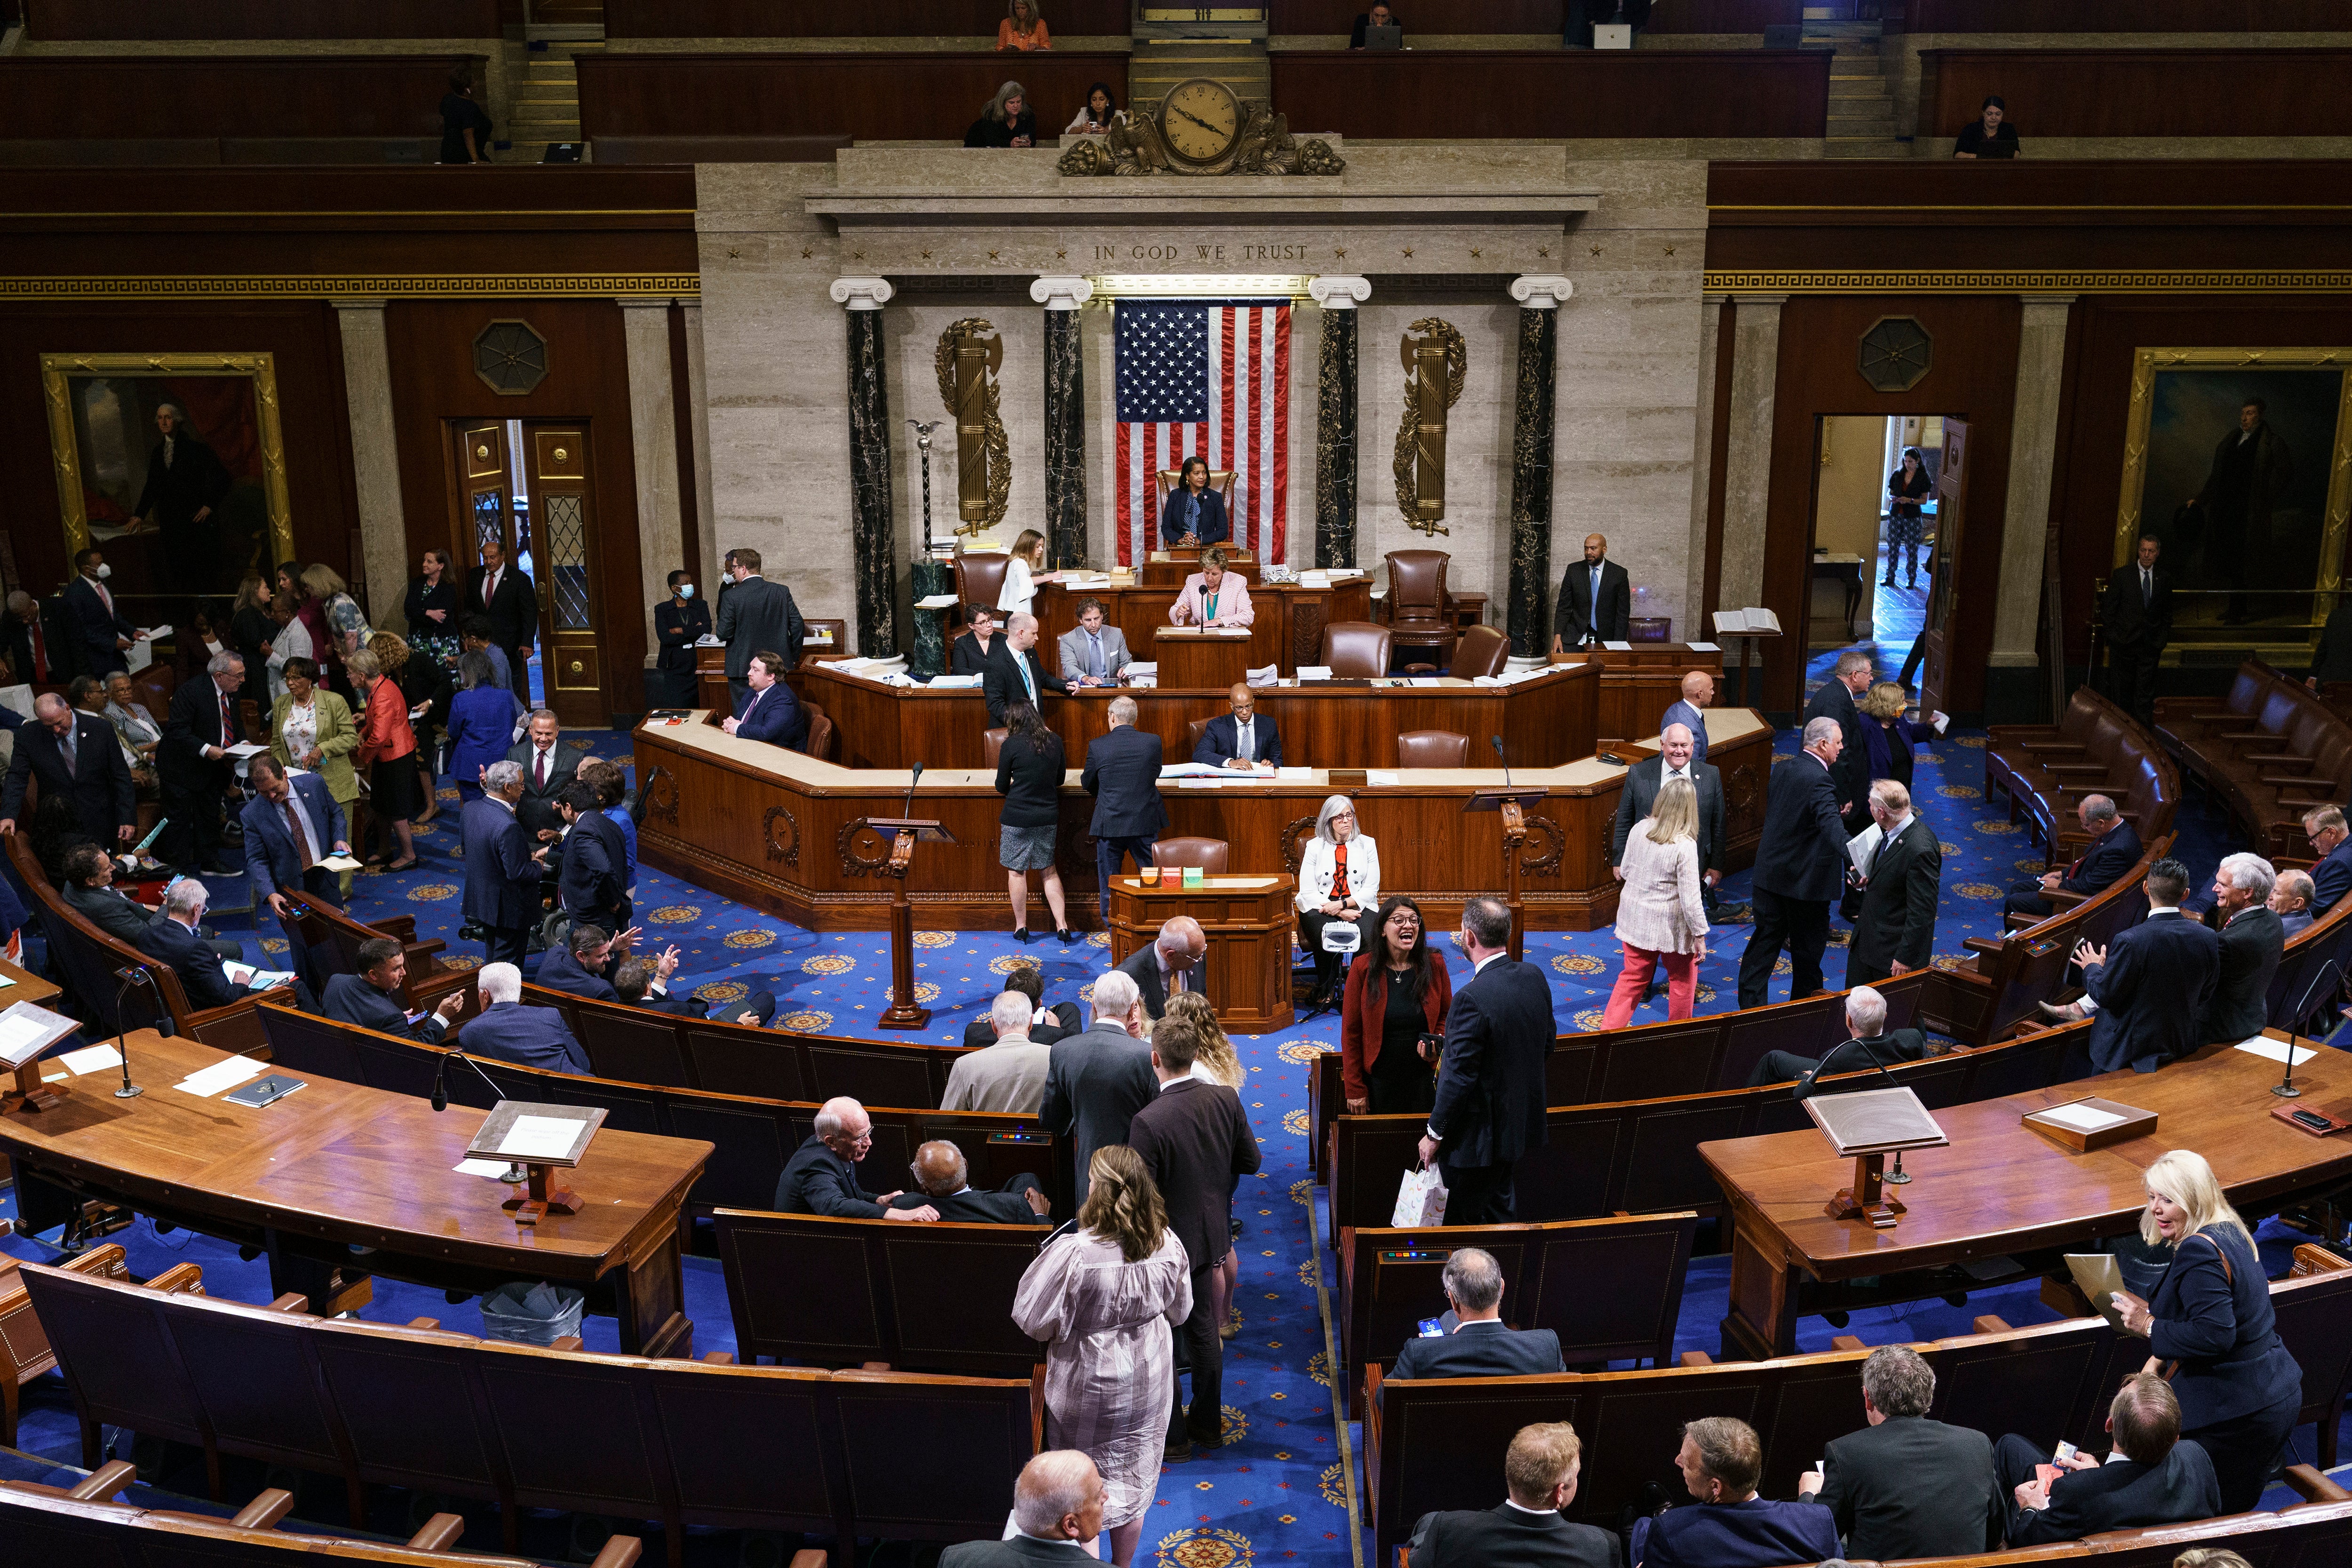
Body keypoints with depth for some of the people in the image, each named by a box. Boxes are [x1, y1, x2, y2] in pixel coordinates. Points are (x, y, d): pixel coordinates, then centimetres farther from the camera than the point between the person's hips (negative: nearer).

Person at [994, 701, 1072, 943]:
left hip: (1017, 819, -4)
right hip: (1048, 817, 4)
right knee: (1049, 871, 15)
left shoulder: (1011, 745, -13)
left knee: (1016, 871, 10)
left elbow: (1002, 786, -4)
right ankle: (1062, 926, 11)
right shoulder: (1055, 741, 0)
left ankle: (1021, 926, 17)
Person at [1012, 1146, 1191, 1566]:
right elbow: (1180, 1310, 0)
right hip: (1148, 1382, 4)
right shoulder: (1167, 1245, -17)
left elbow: (1032, 1319, -20)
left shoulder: (1072, 1252, -30)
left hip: (1088, 1386, -4)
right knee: (1134, 1478, 22)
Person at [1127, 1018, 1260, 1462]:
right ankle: (1207, 1423, 37)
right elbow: (1251, 1161, 0)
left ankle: (1173, 1436, 24)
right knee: (1203, 1327, 23)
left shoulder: (1148, 1122, -29)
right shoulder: (1226, 1100, -12)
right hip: (1209, 1234, 6)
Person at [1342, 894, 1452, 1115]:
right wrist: (1355, 1089, -5)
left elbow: (1446, 1017, 10)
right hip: (1378, 1079, -1)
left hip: (1423, 1080, 2)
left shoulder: (1435, 966, -3)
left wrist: (1438, 1046, -11)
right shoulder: (1363, 968, -8)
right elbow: (1350, 1032, -4)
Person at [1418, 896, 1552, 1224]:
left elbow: (1459, 1077, -24)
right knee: (1499, 1207, 26)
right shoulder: (1535, 977, -4)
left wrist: (1435, 1135, -12)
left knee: (1462, 1224, 9)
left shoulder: (1472, 999, -28)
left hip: (1477, 1135, -8)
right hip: (1520, 1122, 8)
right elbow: (1546, 1045, 9)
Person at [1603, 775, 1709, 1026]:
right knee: (1682, 979, 18)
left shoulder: (1639, 829, -8)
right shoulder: (1685, 846, -23)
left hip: (1635, 918, 5)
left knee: (1632, 978, 18)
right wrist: (1700, 935, -11)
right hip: (1671, 925, -5)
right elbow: (1690, 899, -20)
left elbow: (1624, 871, 5)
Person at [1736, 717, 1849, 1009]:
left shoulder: (1782, 770, 5)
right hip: (1805, 880, -7)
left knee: (1765, 942, 12)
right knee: (1807, 950, 11)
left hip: (1770, 873, 7)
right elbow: (1834, 830, -36)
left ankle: (1750, 1006, 13)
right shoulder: (1820, 782, -21)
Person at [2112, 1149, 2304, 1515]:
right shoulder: (2230, 1233, 9)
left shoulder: (2198, 1252, -23)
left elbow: (2215, 1335, -28)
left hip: (2239, 1411, -10)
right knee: (2237, 1512, 23)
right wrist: (2152, 1309, 10)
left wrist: (2150, 1327, -17)